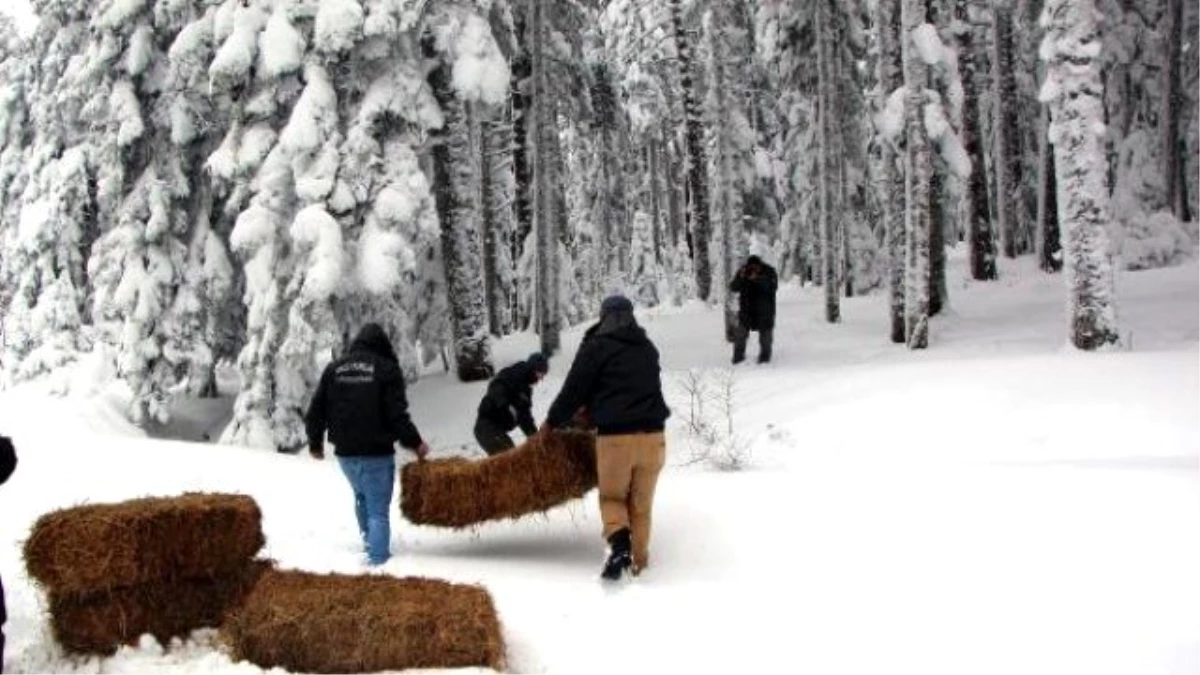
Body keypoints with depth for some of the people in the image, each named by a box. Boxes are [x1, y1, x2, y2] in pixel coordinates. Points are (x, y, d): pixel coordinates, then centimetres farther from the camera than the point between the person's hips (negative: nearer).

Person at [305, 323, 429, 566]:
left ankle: (369, 541, 38)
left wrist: (315, 443, 22)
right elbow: (398, 415, -13)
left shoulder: (334, 368, 6)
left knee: (362, 496, 28)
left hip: (345, 453, 5)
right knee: (378, 510, 1)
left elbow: (316, 411, 8)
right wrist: (415, 443, 1)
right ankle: (377, 559, -6)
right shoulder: (387, 369, -7)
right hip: (377, 453, -5)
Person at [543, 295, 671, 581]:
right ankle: (639, 562, 12)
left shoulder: (596, 346, -1)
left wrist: (552, 422, 16)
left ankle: (619, 544, -14)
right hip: (652, 435, 4)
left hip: (615, 436, -4)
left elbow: (574, 390, 0)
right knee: (641, 505, 13)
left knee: (612, 497, 11)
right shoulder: (648, 348, 15)